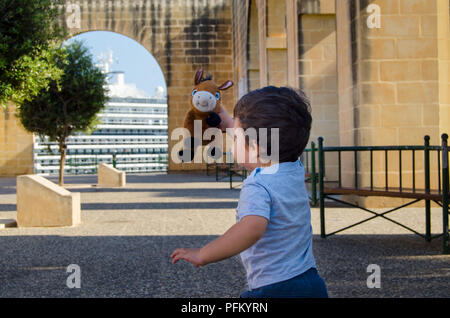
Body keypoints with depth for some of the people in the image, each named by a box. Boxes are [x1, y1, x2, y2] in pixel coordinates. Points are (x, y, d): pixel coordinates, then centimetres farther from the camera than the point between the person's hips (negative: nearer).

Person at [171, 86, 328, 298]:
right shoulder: (296, 172, 5)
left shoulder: (257, 186, -20)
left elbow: (253, 227, -39)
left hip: (275, 289, -8)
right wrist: (229, 123, 34)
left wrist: (203, 255, -30)